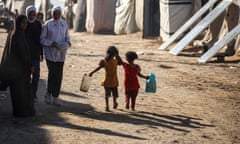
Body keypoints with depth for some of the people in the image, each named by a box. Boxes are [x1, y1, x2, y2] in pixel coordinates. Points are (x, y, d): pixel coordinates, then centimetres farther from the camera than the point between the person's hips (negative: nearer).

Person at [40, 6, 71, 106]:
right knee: (52, 73, -13)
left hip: (60, 53, 4)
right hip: (50, 52, -4)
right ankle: (48, 94, 6)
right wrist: (51, 43, -19)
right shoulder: (47, 24, -6)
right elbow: (42, 39, -4)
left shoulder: (64, 24, 6)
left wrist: (68, 43, -8)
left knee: (59, 75, 1)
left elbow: (67, 37, 14)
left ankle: (55, 98, 10)